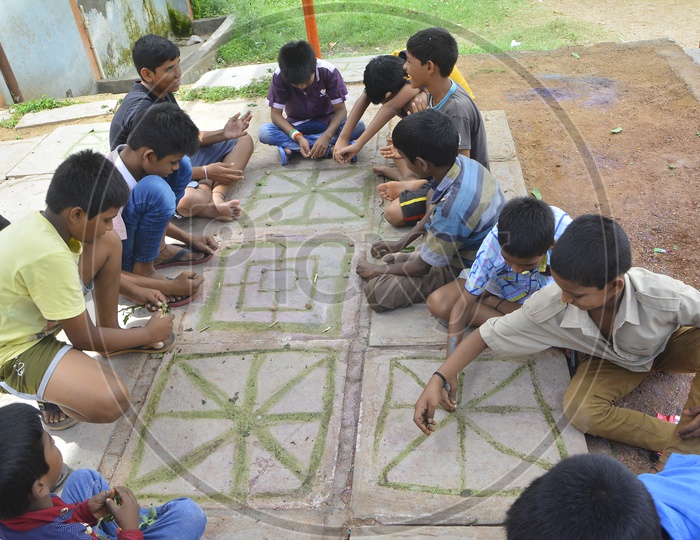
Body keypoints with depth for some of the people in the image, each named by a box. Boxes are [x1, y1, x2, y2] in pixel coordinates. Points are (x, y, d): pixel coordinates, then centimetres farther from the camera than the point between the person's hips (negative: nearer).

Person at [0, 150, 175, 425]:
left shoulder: (43, 220, -9)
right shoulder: (48, 256, -34)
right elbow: (83, 338, -21)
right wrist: (148, 334, -9)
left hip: (30, 313, 9)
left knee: (109, 244, 1)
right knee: (111, 400, -32)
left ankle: (110, 330, 15)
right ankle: (48, 390, 0)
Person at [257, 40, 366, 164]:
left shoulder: (328, 71, -23)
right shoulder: (279, 76, -21)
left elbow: (341, 109, -19)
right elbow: (276, 114, -16)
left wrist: (326, 136, -37)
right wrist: (298, 137, -33)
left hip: (327, 122, 0)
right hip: (296, 124, 0)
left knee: (358, 127, -30)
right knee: (264, 133, -29)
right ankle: (329, 149, -29)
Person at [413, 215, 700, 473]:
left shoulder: (666, 298, -40)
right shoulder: (551, 305, -34)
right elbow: (486, 334, -23)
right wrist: (439, 379, -36)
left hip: (672, 346, -1)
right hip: (611, 360, 1)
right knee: (580, 410, -29)